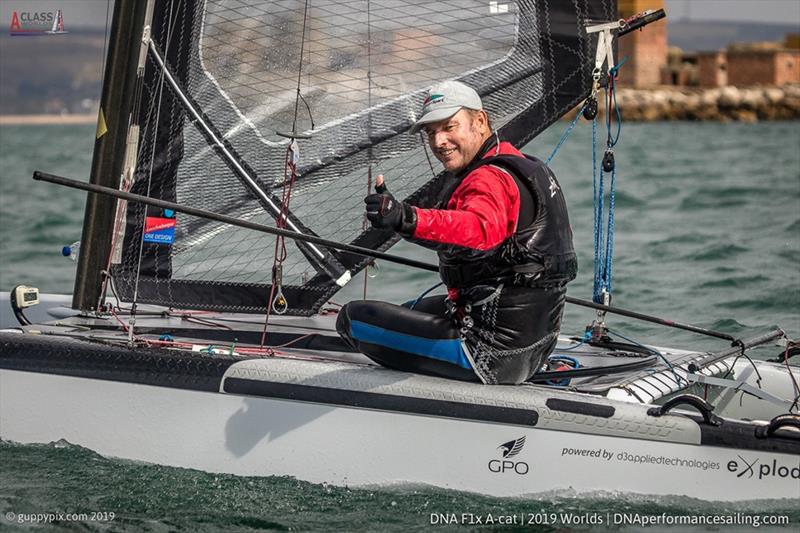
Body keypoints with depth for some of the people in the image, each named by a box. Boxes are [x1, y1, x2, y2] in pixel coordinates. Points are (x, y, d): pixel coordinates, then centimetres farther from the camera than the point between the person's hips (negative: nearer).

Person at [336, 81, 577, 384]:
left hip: (492, 353, -11)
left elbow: (481, 228, -46)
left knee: (352, 318, -3)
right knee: (411, 310, 34)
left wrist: (407, 219, -60)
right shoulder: (519, 163, 12)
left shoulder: (491, 180, -21)